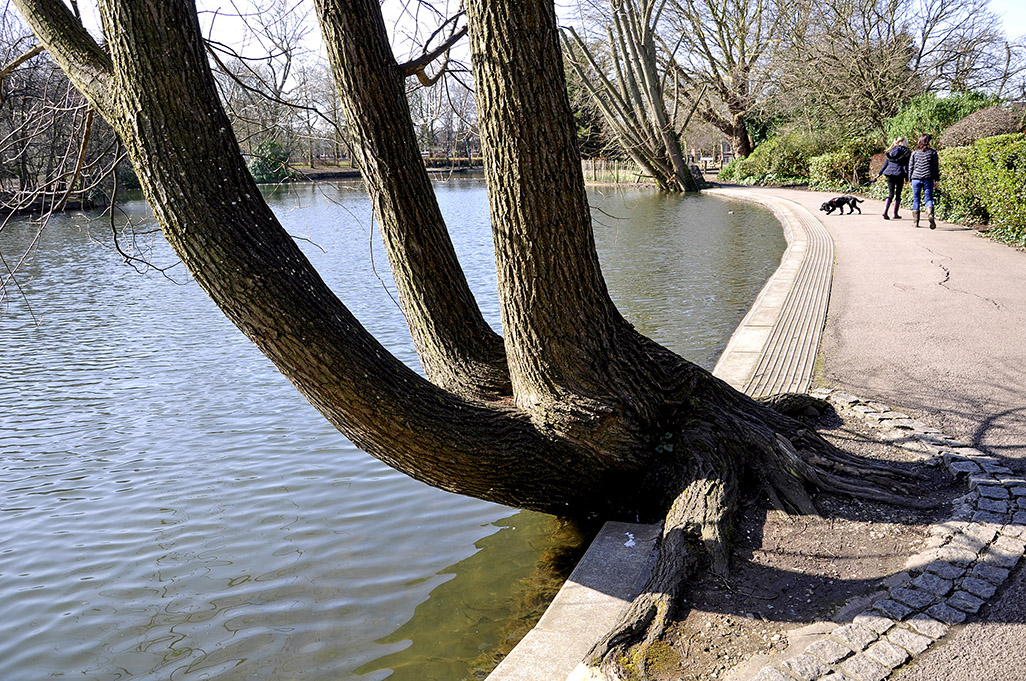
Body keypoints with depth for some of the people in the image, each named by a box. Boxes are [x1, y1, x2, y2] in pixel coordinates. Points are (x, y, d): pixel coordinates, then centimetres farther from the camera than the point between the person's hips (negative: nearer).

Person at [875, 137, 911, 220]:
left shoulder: (890, 151, 13)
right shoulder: (906, 152, -1)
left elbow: (885, 164, 14)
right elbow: (905, 166, -6)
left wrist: (879, 173, 21)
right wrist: (906, 178, -6)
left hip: (889, 174, 4)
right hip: (899, 174, -4)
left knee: (890, 194, 6)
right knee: (898, 194, 8)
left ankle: (885, 212, -14)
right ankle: (895, 214, 11)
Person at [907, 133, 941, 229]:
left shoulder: (914, 153, 5)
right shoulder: (933, 152, 2)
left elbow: (910, 167, 7)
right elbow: (936, 167, 3)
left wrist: (910, 180, 14)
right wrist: (936, 179, 10)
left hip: (916, 179, 1)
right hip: (928, 179, -1)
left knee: (916, 199, 8)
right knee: (928, 198, 0)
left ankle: (916, 221, 9)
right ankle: (930, 214, -29)